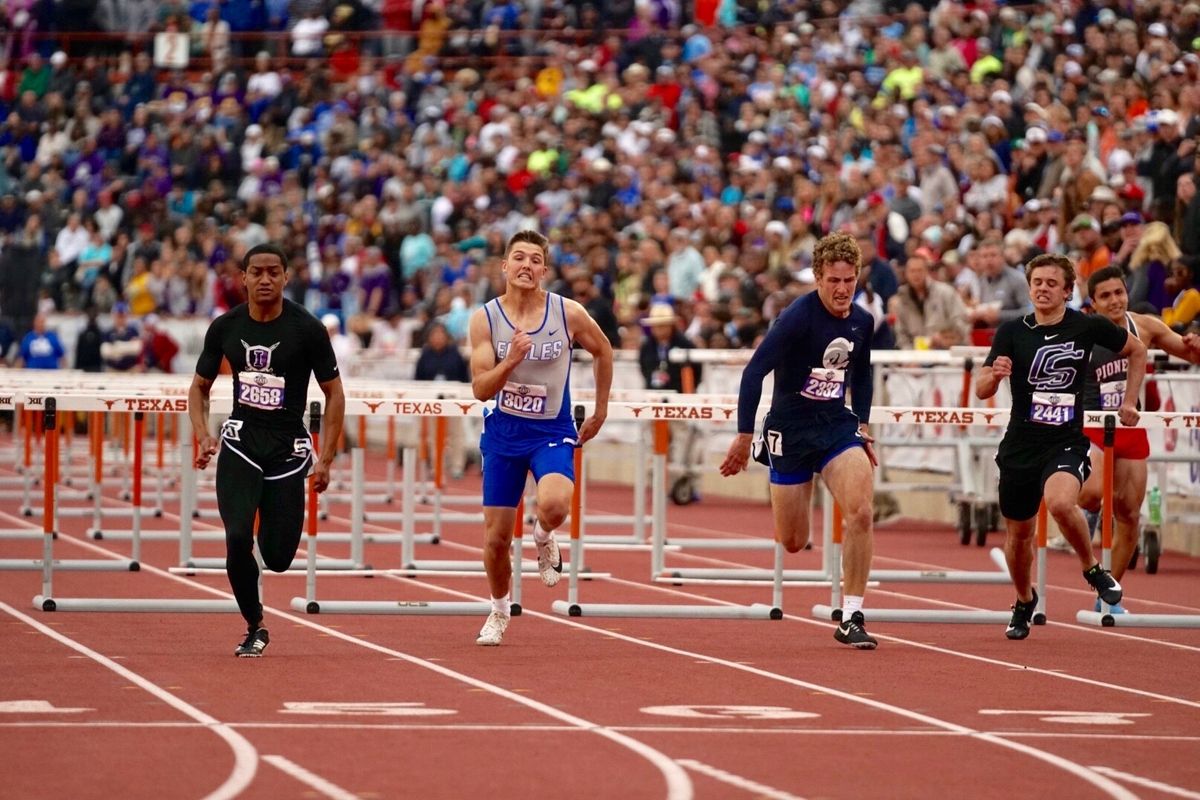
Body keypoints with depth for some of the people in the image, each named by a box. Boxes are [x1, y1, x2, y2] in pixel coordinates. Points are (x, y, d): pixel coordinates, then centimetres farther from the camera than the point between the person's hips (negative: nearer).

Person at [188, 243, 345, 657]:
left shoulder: (307, 329, -7)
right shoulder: (225, 327, 0)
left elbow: (334, 394, 0)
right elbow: (199, 387, 12)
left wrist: (326, 460, -7)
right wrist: (203, 436, -6)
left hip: (288, 448, -1)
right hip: (241, 443, 1)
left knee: (278, 557, -3)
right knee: (237, 538, -17)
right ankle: (254, 628, 4)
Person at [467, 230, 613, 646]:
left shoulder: (568, 314, -8)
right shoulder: (485, 318, -7)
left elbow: (602, 350, 11)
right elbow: (480, 389, -12)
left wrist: (600, 411, 14)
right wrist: (511, 360, -29)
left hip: (552, 432, -1)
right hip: (503, 433, 1)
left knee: (554, 505, -31)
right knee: (495, 537, 5)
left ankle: (544, 537, 7)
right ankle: (499, 610, 33)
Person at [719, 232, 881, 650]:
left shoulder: (862, 322, 2)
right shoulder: (797, 318, -16)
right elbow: (753, 372, -17)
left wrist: (862, 427, 16)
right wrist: (744, 436, -18)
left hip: (837, 424, 4)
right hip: (790, 429, -4)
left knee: (861, 512, -21)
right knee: (792, 543, 4)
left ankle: (851, 617, -13)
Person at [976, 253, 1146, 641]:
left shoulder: (1088, 327, -3)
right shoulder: (1012, 332, -2)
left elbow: (1137, 350, 14)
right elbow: (980, 390, -5)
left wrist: (1128, 401, 8)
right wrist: (994, 375, -28)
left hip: (1067, 442, -2)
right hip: (1020, 445, 2)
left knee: (1060, 502, -32)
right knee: (1019, 532, 12)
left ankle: (1093, 568, -6)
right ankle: (1024, 602, 41)